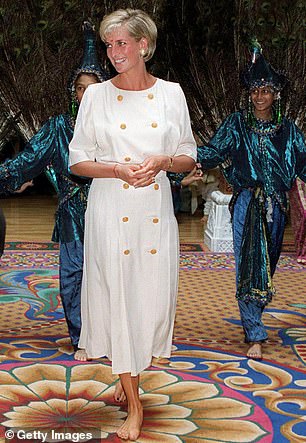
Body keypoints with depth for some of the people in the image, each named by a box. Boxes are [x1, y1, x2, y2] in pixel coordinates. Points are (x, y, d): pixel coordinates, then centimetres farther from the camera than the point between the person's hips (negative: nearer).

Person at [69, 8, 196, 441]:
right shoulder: (96, 95, 3)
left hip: (156, 210, 1)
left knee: (155, 295, 3)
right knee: (117, 296, 0)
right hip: (110, 211, -1)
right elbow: (78, 161, 3)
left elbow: (189, 158, 8)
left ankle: (135, 368, 34)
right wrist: (118, 169, -14)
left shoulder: (171, 93, 5)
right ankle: (134, 406, 12)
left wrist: (162, 161, -12)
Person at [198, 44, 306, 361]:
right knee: (248, 266, -8)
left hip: (274, 207, 3)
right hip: (246, 204, -3)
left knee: (267, 266, 10)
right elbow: (213, 152, -5)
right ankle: (255, 335, -5)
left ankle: (253, 319, 28)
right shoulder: (237, 124, 4)